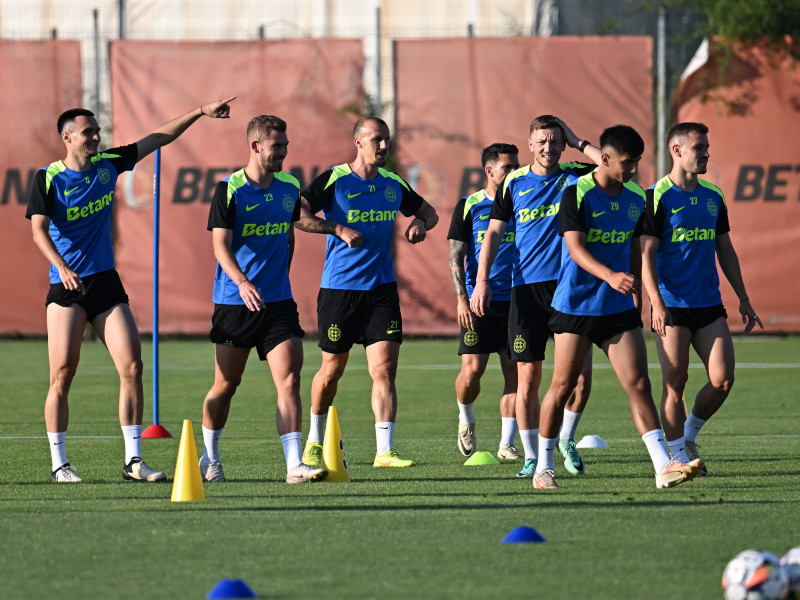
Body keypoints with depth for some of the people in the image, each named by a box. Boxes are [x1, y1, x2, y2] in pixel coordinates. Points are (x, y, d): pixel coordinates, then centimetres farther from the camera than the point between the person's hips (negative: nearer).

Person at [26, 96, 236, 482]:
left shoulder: (107, 164, 8)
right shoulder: (49, 178, -5)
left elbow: (156, 139, 16)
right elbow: (38, 230, -14)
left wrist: (200, 113, 14)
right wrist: (62, 268, -29)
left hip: (106, 283, 4)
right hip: (66, 288, -4)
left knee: (132, 366, -7)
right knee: (62, 376, -7)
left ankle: (133, 461, -3)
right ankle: (59, 464, 2)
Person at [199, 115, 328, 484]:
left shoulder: (289, 188, 6)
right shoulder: (229, 190, -9)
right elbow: (220, 245, -16)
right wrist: (241, 282, -32)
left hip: (278, 301, 3)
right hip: (234, 302, -3)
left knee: (289, 380, -11)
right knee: (226, 385, 8)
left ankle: (294, 465, -15)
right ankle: (209, 459, 28)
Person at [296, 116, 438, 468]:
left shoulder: (393, 185, 8)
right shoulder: (334, 181, -6)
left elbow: (428, 211, 23)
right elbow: (298, 215, -15)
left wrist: (420, 222, 0)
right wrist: (338, 229, -24)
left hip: (382, 289, 3)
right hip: (338, 289, -3)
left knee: (384, 370, -9)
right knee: (332, 370, 8)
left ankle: (384, 451, -10)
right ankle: (315, 440, 30)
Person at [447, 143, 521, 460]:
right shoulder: (469, 206, 3)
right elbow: (456, 255, 2)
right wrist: (462, 297, -8)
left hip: (516, 300, 2)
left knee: (514, 372, -3)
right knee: (472, 370, -9)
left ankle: (507, 444, 4)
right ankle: (466, 418, 21)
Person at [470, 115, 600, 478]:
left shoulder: (575, 176, 5)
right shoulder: (514, 184, 6)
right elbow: (494, 231, 7)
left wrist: (578, 143, -4)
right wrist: (482, 281, -2)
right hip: (526, 288, 0)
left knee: (581, 373, -5)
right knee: (528, 378, -1)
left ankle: (567, 439, 19)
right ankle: (531, 457, 9)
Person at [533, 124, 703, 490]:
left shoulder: (636, 199, 8)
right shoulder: (577, 193, -11)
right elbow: (575, 247, -21)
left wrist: (636, 295, 22)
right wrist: (609, 276, -36)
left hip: (619, 308, 4)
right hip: (576, 305, -4)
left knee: (638, 384, -7)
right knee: (562, 387, 2)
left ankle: (663, 467, -14)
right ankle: (543, 467, 17)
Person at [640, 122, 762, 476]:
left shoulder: (713, 197, 12)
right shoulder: (657, 197, -6)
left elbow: (725, 251, 19)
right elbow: (646, 254, -9)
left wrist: (742, 299, 16)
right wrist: (657, 304, -18)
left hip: (709, 306, 5)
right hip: (672, 307, -5)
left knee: (722, 379, -5)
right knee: (675, 384, -3)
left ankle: (689, 434, 17)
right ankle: (680, 457, 6)